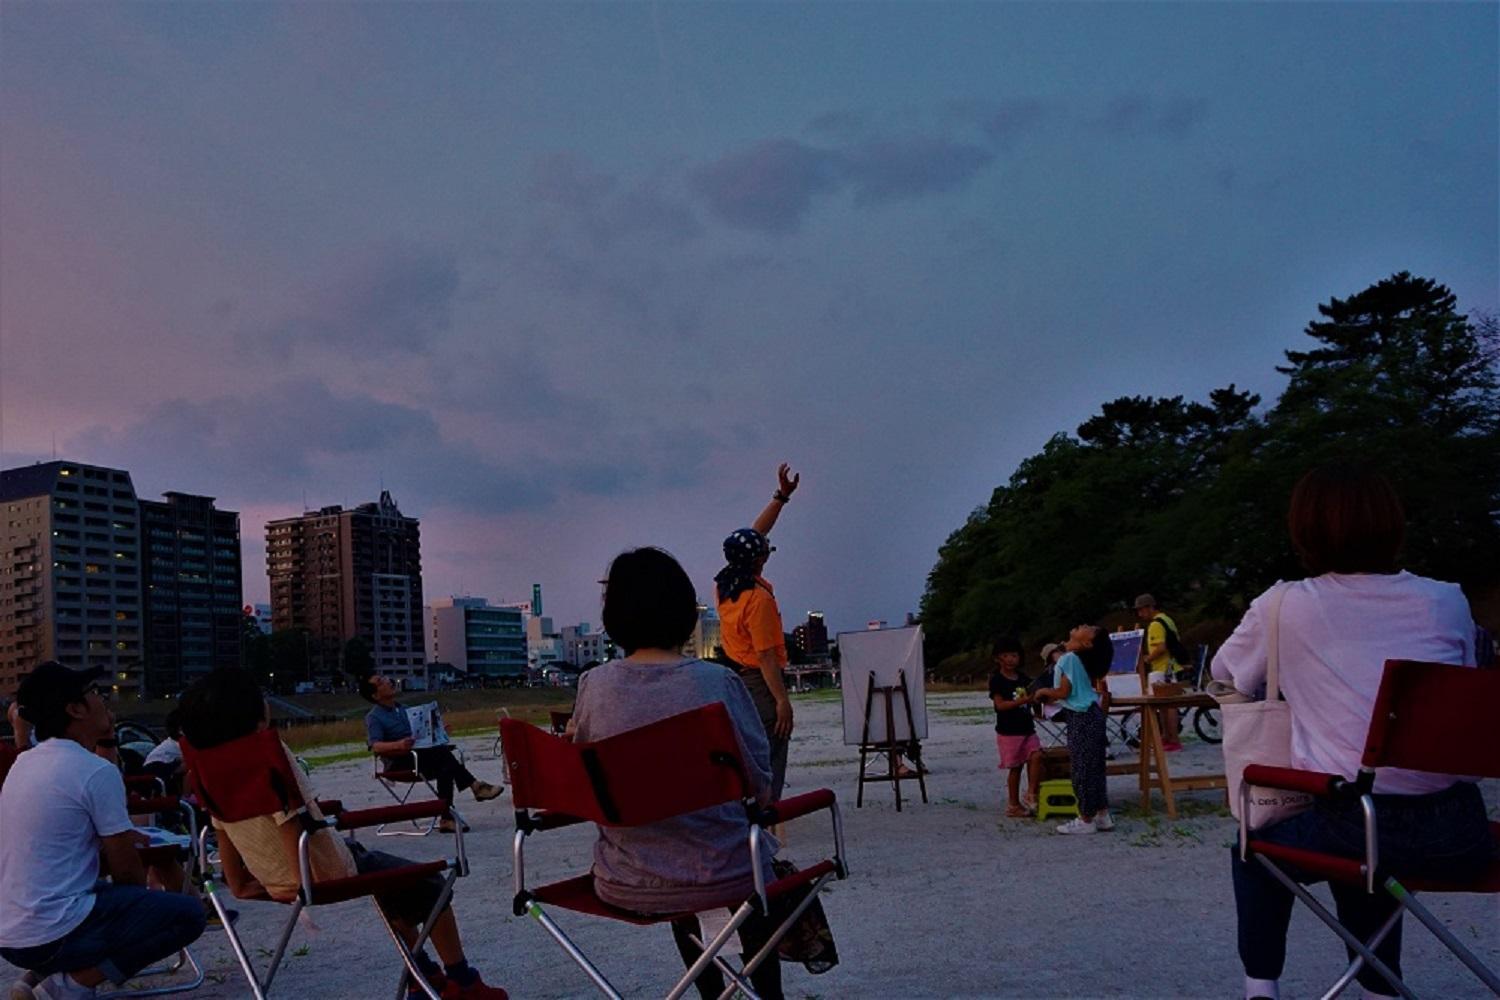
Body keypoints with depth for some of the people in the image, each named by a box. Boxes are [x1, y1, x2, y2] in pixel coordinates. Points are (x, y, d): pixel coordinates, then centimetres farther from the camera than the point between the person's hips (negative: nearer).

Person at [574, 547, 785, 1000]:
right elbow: (760, 784, -7)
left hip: (623, 884, 3)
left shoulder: (592, 686, -9)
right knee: (757, 861, 33)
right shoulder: (720, 683, -16)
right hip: (720, 878, -2)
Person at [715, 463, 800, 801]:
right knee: (768, 771, -5)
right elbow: (766, 657, -21)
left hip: (735, 681, 9)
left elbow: (754, 535, 13)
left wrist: (781, 496, 13)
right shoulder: (758, 598, -21)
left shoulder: (725, 585, 4)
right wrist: (782, 700, -18)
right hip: (760, 685, -9)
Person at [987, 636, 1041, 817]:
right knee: (1015, 767, 0)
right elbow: (1000, 704, -15)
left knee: (1036, 756, -15)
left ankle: (1031, 795, -3)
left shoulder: (1023, 679, 12)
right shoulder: (997, 680, -7)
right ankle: (1013, 805, 11)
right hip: (1008, 731, -5)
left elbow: (1029, 698, 21)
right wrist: (1022, 701, -25)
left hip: (1027, 728, 5)